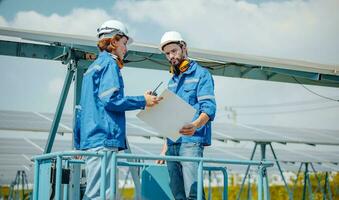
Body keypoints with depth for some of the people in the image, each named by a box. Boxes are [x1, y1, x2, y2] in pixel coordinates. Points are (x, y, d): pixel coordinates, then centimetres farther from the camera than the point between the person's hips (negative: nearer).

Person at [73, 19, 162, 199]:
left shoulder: (93, 67, 24)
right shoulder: (109, 63, -3)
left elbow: (81, 109, 24)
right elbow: (110, 100, -16)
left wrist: (78, 143, 27)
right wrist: (143, 101, -7)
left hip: (90, 139, 10)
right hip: (103, 139, -10)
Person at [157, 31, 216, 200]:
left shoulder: (201, 74, 1)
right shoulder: (172, 81, 23)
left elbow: (209, 109, -12)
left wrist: (195, 125, -32)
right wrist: (165, 146, 17)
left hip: (191, 142, -7)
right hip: (173, 145, 7)